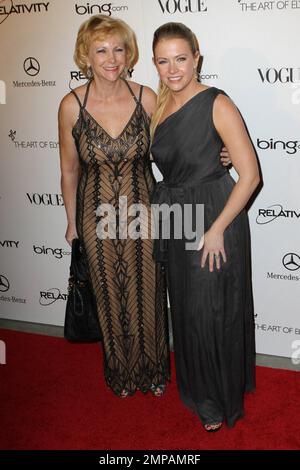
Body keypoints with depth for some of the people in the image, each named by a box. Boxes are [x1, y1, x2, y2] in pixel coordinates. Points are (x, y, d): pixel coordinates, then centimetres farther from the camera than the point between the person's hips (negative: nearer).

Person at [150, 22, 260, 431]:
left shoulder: (217, 104, -14)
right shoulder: (159, 106, 6)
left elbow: (250, 174, -17)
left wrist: (217, 230, -18)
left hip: (215, 217, -6)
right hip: (176, 221, 7)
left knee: (213, 312, 5)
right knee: (186, 310, 18)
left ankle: (219, 400, 28)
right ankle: (196, 388, 40)